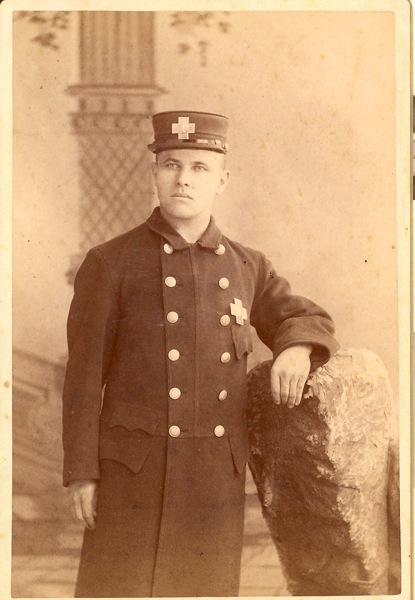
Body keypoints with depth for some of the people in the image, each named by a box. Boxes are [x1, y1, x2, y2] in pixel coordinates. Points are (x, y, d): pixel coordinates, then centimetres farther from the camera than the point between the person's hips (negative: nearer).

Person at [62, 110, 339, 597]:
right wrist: (81, 474, -6)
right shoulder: (109, 263, -4)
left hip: (218, 475, 4)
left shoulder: (248, 266, 7)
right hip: (135, 473, -3)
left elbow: (306, 318, 16)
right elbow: (85, 374, -4)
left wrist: (297, 350, -9)